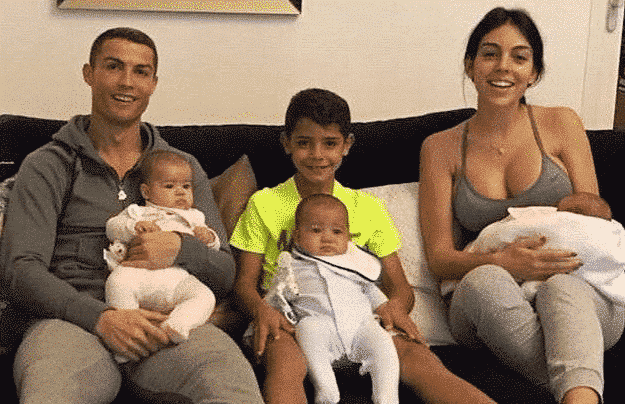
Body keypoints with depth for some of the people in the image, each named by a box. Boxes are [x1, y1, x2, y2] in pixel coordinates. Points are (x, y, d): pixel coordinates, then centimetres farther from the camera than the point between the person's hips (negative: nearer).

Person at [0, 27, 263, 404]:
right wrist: (99, 316, -16)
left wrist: (181, 249, -7)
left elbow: (225, 275, 17)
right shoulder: (46, 167, 14)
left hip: (165, 319, 1)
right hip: (73, 317, -1)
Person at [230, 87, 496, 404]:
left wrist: (394, 306, -10)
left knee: (417, 356, -30)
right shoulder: (264, 205, 14)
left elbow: (399, 285, 16)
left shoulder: (367, 208, 19)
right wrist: (261, 311, -15)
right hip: (288, 319, -1)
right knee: (284, 364, -39)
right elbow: (245, 282, 10)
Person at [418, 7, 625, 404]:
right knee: (486, 279, -35)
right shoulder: (441, 148, 10)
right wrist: (501, 262, -19)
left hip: (582, 296, 0)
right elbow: (440, 258, 3)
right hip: (487, 311, 1)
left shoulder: (561, 125, 9)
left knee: (562, 287, -37)